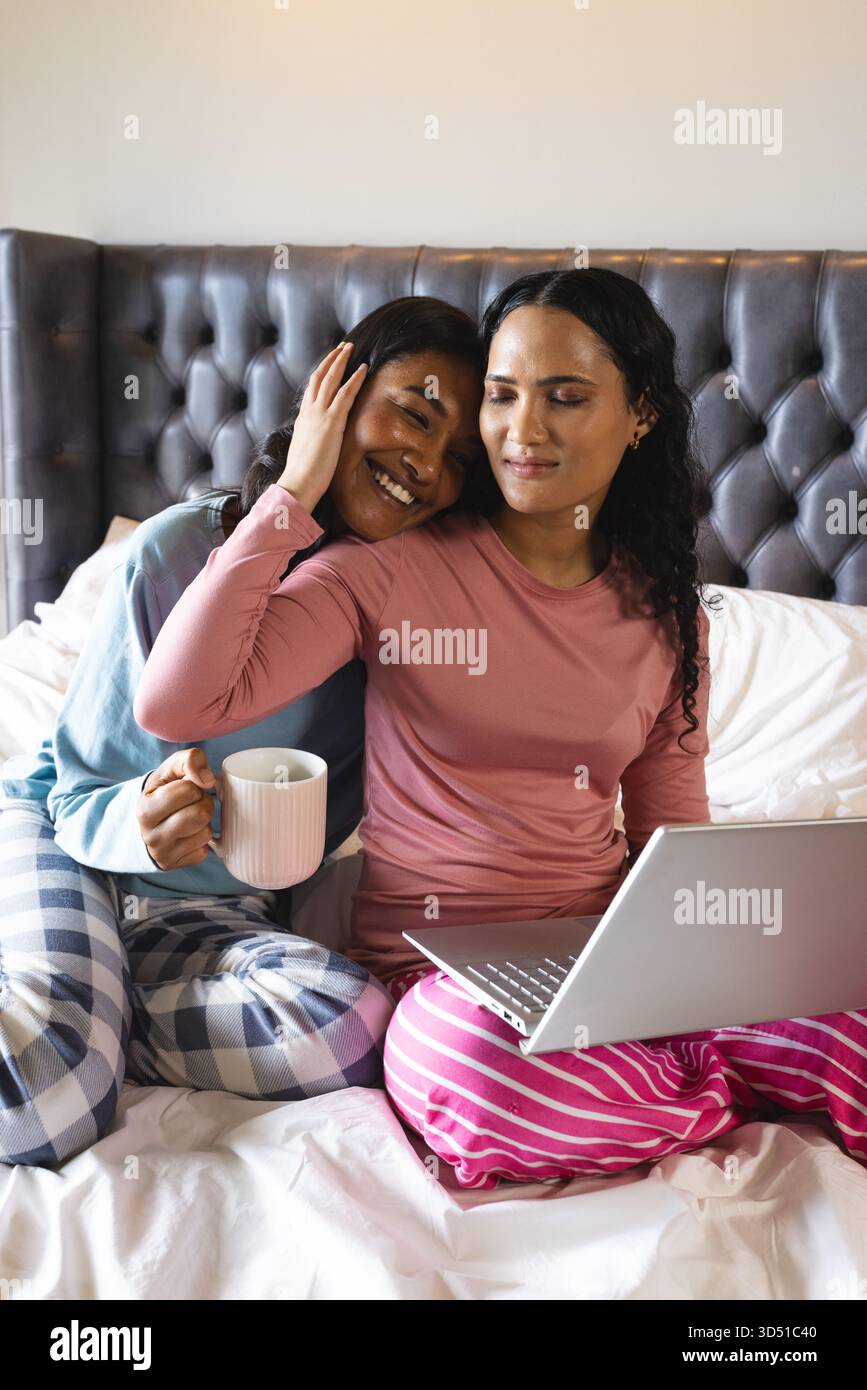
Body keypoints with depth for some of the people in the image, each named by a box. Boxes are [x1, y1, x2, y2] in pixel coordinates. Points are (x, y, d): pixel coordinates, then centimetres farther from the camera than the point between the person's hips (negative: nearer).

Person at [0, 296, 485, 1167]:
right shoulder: (176, 551, -15)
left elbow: (311, 833, 3)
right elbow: (83, 797, -10)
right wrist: (142, 822, -31)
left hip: (223, 906, 5)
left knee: (354, 1027, -28)